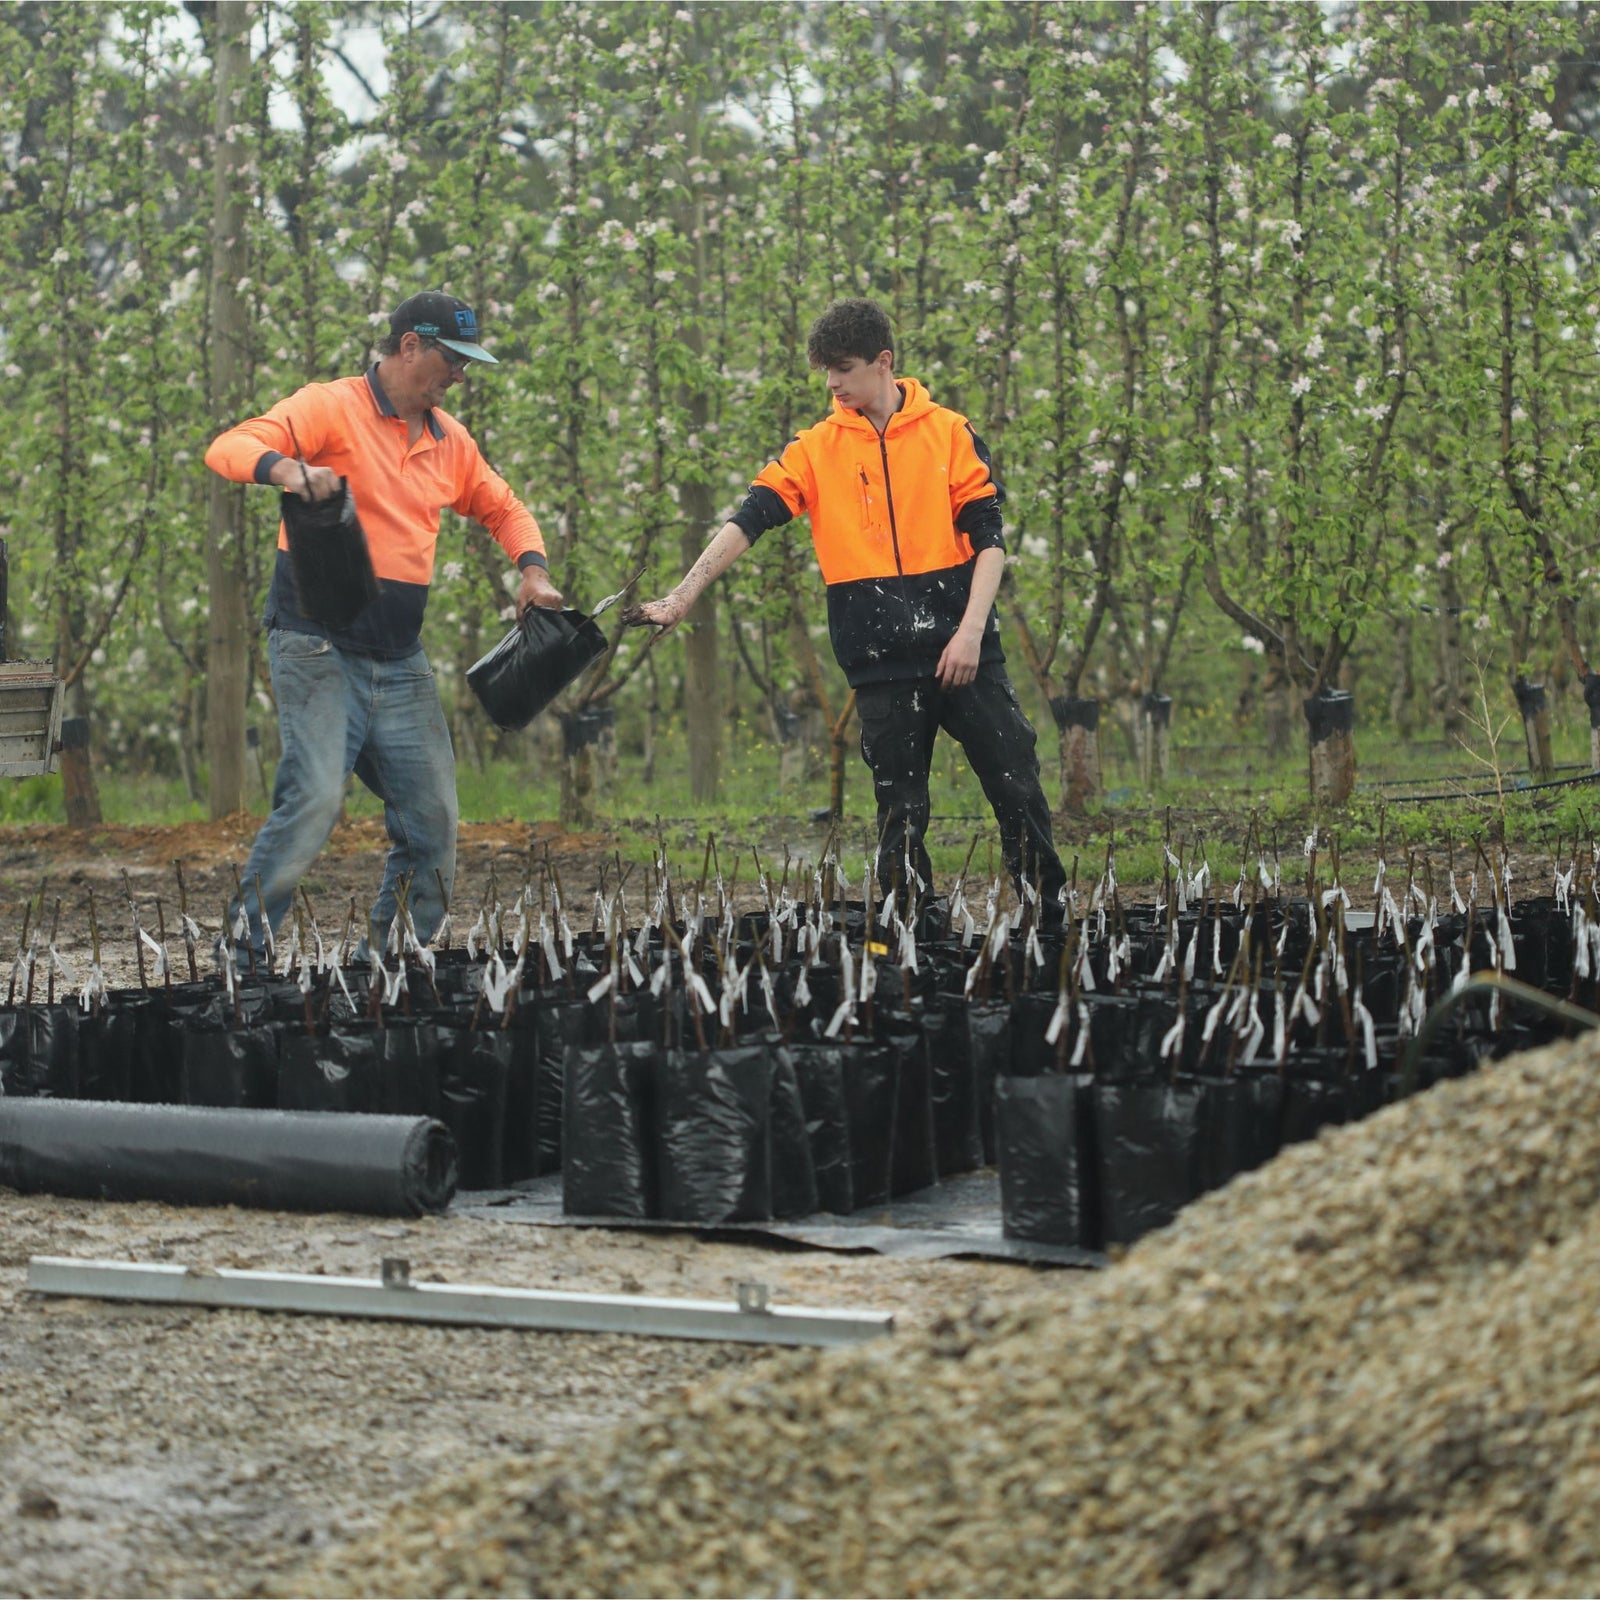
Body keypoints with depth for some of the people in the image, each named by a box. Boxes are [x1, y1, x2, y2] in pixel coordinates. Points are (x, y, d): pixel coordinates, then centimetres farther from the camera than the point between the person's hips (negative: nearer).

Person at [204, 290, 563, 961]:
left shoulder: (449, 439, 15)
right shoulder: (330, 408, -6)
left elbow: (502, 507, 28)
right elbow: (228, 449, -17)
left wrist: (532, 567, 7)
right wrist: (285, 467, -40)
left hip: (402, 661, 7)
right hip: (318, 647, -7)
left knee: (432, 817, 4)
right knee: (315, 799, -20)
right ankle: (242, 947, -8)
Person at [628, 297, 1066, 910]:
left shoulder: (949, 432, 3)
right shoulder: (815, 449, 5)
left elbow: (988, 538, 1)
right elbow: (746, 524, -3)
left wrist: (971, 630, -11)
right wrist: (680, 599, -14)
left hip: (963, 651, -1)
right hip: (882, 663, 1)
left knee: (1019, 792, 0)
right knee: (901, 812, 5)